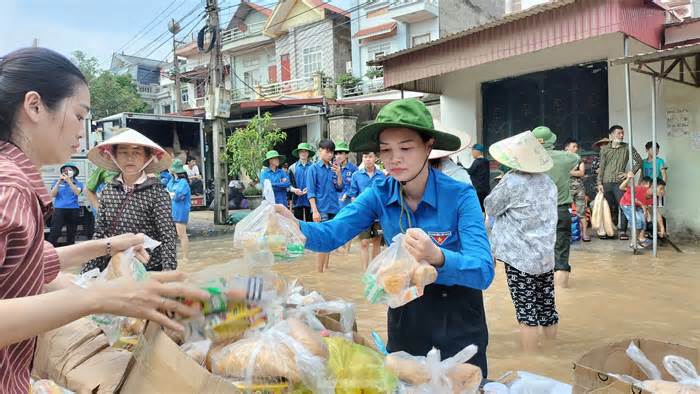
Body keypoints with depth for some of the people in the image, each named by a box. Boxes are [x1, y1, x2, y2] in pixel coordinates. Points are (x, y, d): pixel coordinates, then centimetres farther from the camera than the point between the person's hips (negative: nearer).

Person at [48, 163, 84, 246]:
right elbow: (52, 195, -2)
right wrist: (59, 182, -10)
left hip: (73, 211, 1)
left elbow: (77, 192, -12)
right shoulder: (57, 182, 10)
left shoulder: (78, 183, 8)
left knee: (71, 234, 7)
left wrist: (69, 181, -20)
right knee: (54, 233, -11)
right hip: (59, 210, -1)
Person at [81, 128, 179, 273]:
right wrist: (88, 271, 5)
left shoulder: (157, 192, -12)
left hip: (148, 269, -4)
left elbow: (168, 237, -16)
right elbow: (99, 234, 7)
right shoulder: (108, 191, 2)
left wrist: (168, 273, -26)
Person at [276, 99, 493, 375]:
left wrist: (437, 257, -51)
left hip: (457, 316, -3)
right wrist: (293, 227, -43)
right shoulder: (379, 194, -10)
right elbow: (332, 233, -21)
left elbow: (484, 271, -31)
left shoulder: (461, 196, -21)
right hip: (405, 311, 4)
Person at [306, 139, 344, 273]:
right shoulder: (313, 168, -4)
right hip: (321, 210, -5)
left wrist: (339, 174, -5)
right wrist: (315, 211, -15)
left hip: (334, 208, 5)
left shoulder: (333, 168, 10)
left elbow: (339, 188, 11)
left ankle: (326, 268, 23)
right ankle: (319, 272, 2)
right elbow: (311, 192, -7)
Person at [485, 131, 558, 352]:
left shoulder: (512, 182, -15)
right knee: (547, 308, 14)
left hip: (520, 258, -7)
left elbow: (490, 208, -3)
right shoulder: (548, 182, 7)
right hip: (546, 256, 7)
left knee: (526, 312, -1)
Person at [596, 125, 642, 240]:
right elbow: (602, 166, 8)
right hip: (606, 183, 1)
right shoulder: (604, 149, 8)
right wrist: (599, 183, 2)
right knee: (612, 208, 9)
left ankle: (623, 231, -4)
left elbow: (639, 161, 8)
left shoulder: (627, 148, 5)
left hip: (620, 182, -1)